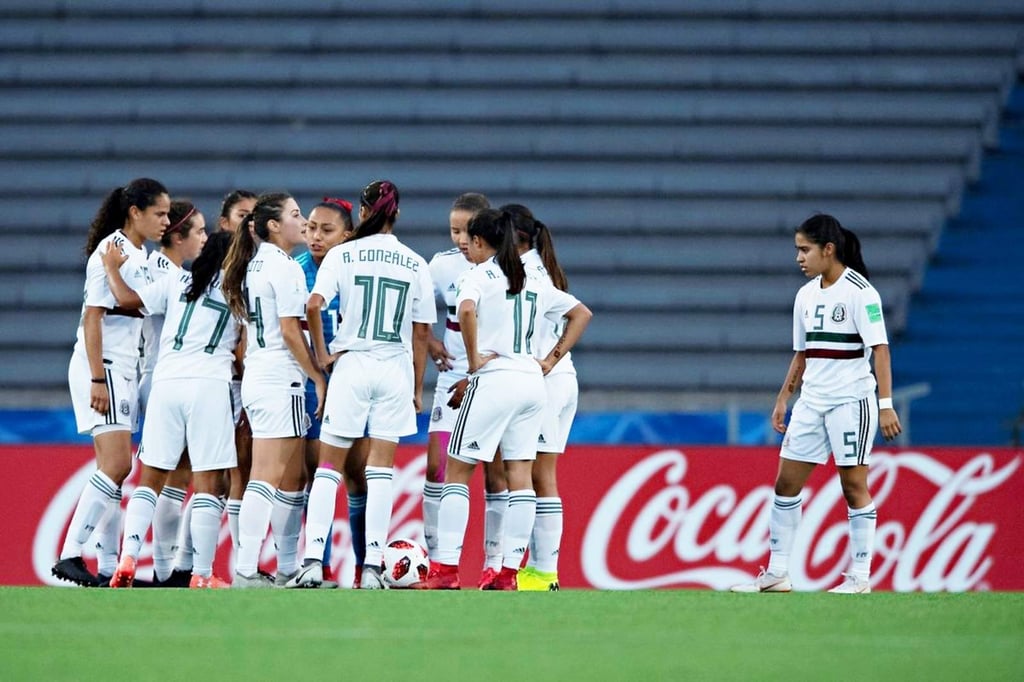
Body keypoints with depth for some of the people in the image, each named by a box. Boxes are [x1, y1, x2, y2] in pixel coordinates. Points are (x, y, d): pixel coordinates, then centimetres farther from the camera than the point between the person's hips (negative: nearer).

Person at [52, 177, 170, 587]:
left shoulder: (140, 256, 14)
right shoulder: (111, 252, -12)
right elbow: (92, 317, -16)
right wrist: (97, 380, -21)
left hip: (124, 370, 9)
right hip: (100, 368, -9)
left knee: (115, 469, 7)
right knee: (116, 464, -17)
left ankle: (110, 568, 8)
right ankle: (70, 555, -19)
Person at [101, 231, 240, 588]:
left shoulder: (178, 281, 12)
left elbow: (128, 299, 8)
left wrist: (112, 268, 23)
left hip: (166, 381, 3)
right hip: (210, 383, -3)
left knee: (151, 478, 10)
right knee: (208, 482, -2)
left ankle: (128, 558, -5)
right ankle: (202, 574, -5)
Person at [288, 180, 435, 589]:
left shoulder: (343, 255, -1)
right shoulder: (415, 264, 4)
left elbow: (313, 305, -14)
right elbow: (422, 332, 6)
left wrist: (321, 354, -1)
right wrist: (417, 388, 14)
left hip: (351, 366, -1)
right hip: (396, 369, 1)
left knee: (328, 466, 6)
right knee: (381, 470, 4)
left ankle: (313, 560, -4)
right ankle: (372, 567, -1)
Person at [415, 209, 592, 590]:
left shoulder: (480, 275, -4)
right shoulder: (534, 282, 16)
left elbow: (467, 309, -26)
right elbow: (582, 314, 25)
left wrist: (474, 358, -15)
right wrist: (551, 361, 18)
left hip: (494, 377, -6)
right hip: (531, 381, 6)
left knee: (457, 471, 1)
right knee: (520, 475, 6)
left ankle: (447, 569, -5)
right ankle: (509, 572, 4)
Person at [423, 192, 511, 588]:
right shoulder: (443, 265, 1)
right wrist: (431, 343, -6)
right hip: (453, 381, 3)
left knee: (495, 472, 1)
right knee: (436, 467, -5)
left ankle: (494, 565, 7)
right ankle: (436, 563, -1)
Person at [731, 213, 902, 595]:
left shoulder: (859, 291, -11)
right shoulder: (806, 295, 11)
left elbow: (879, 348, -15)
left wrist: (886, 404, -21)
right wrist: (783, 399, 19)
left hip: (851, 399, -8)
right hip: (811, 401, 8)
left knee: (854, 485, -4)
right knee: (786, 483, 5)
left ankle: (860, 575, 3)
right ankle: (777, 573, 10)